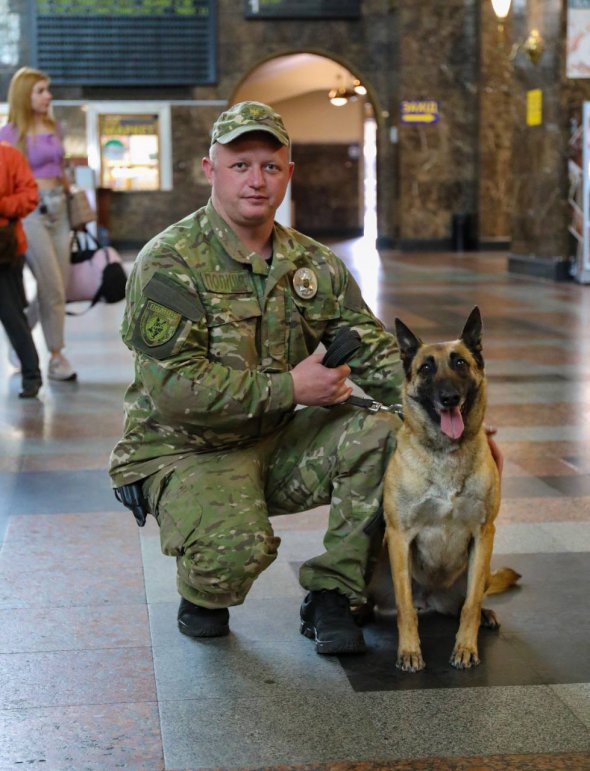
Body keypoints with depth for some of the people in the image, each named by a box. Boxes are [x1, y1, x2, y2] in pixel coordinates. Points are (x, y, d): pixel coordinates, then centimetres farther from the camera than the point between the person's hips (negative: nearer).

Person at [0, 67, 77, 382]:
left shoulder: (54, 128, 13)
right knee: (52, 287, -7)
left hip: (57, 207, 6)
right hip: (29, 211, -6)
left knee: (57, 287, 6)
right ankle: (56, 357, 3)